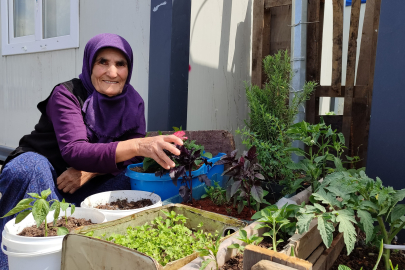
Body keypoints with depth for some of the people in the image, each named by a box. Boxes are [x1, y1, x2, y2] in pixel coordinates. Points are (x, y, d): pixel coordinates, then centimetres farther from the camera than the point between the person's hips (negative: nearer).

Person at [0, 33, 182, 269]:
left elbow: (131, 157, -11)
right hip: (37, 176, -3)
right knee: (29, 166, -34)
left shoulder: (132, 103, -5)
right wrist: (138, 146, -50)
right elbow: (74, 152, -34)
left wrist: (89, 170, -30)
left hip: (82, 186, 3)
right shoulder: (67, 95, -19)